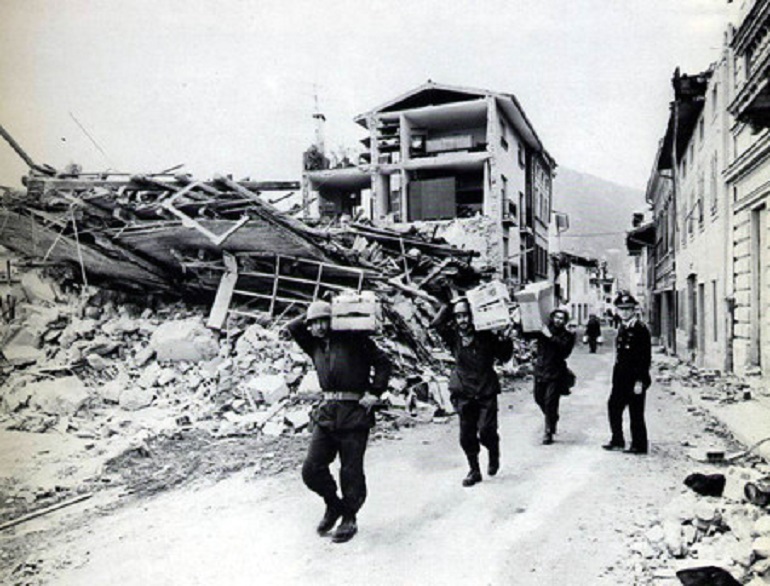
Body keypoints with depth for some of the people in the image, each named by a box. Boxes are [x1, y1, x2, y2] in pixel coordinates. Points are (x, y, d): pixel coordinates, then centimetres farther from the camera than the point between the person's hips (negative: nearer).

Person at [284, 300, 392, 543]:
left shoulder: (353, 339, -1)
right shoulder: (314, 345, 15)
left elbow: (382, 361, -1)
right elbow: (292, 328, 19)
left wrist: (375, 393, -7)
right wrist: (309, 317, 10)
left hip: (354, 413, -5)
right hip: (326, 413, 5)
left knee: (351, 472, 2)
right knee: (311, 469, 1)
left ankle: (349, 518, 22)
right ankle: (333, 505, 26)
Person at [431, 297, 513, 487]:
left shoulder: (485, 336, -1)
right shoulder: (453, 337, 1)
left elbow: (504, 357, 8)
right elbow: (437, 323, -15)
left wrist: (505, 339, -8)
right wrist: (450, 305, -12)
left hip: (486, 393, -2)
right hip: (464, 394, 2)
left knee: (486, 431, -9)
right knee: (466, 435, 5)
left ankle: (494, 455, 24)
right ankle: (474, 470, 24)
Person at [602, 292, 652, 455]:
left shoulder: (640, 329, -12)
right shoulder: (622, 328, 13)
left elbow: (645, 357, -15)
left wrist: (640, 381, -18)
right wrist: (616, 376, 16)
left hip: (635, 379, -8)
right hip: (621, 378, 8)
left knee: (636, 413, 0)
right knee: (613, 406, 12)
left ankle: (639, 445, 11)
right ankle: (617, 441, 24)